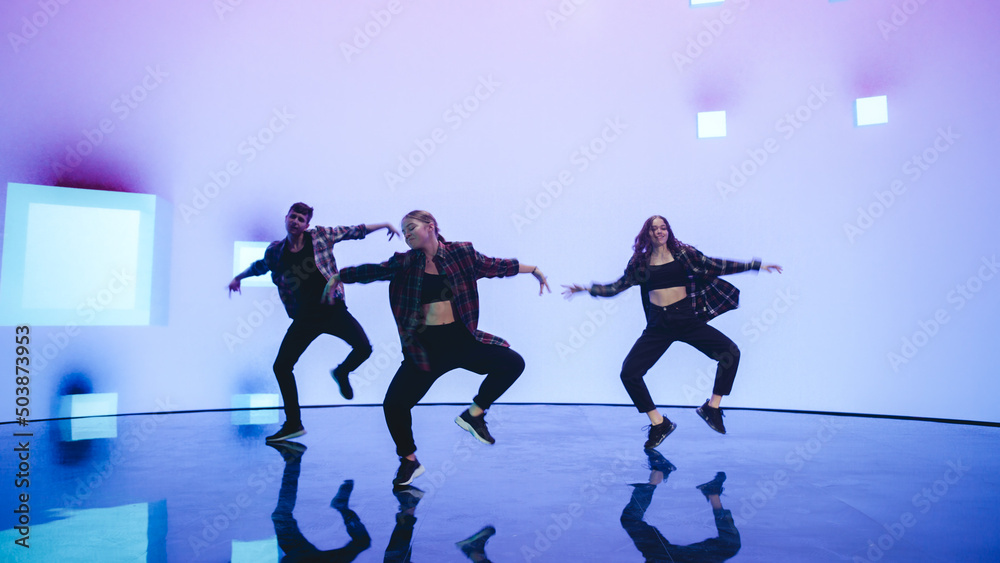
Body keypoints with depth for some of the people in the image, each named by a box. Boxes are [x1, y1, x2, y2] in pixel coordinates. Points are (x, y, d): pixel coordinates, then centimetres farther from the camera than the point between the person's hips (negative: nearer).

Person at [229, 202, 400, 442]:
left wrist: (384, 224, 8)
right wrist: (238, 277, 30)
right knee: (281, 366, -2)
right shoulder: (275, 250, 5)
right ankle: (293, 424, 14)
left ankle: (342, 373, 17)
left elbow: (354, 231, 7)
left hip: (332, 310, -2)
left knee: (363, 348, -21)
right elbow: (260, 266, 27)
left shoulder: (320, 235, -1)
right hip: (304, 318, 2)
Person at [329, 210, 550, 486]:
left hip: (461, 339, 0)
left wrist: (534, 270, 14)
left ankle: (474, 413, 6)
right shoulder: (405, 263, 2)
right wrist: (339, 276, 5)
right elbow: (371, 271, 8)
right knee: (393, 404, -7)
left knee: (513, 363, -16)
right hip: (426, 347, 0)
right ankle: (409, 460, 20)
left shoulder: (461, 253, 1)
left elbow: (496, 265, 9)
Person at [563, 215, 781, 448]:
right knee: (628, 373, -10)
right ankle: (659, 424, 8)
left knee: (731, 352, -16)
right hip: (658, 325, 1)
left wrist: (756, 265, 2)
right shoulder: (640, 261, 8)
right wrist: (587, 289, 11)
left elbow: (715, 266, 5)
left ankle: (712, 407, 5)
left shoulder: (682, 252, 5)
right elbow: (617, 287, 16)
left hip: (687, 319, 0)